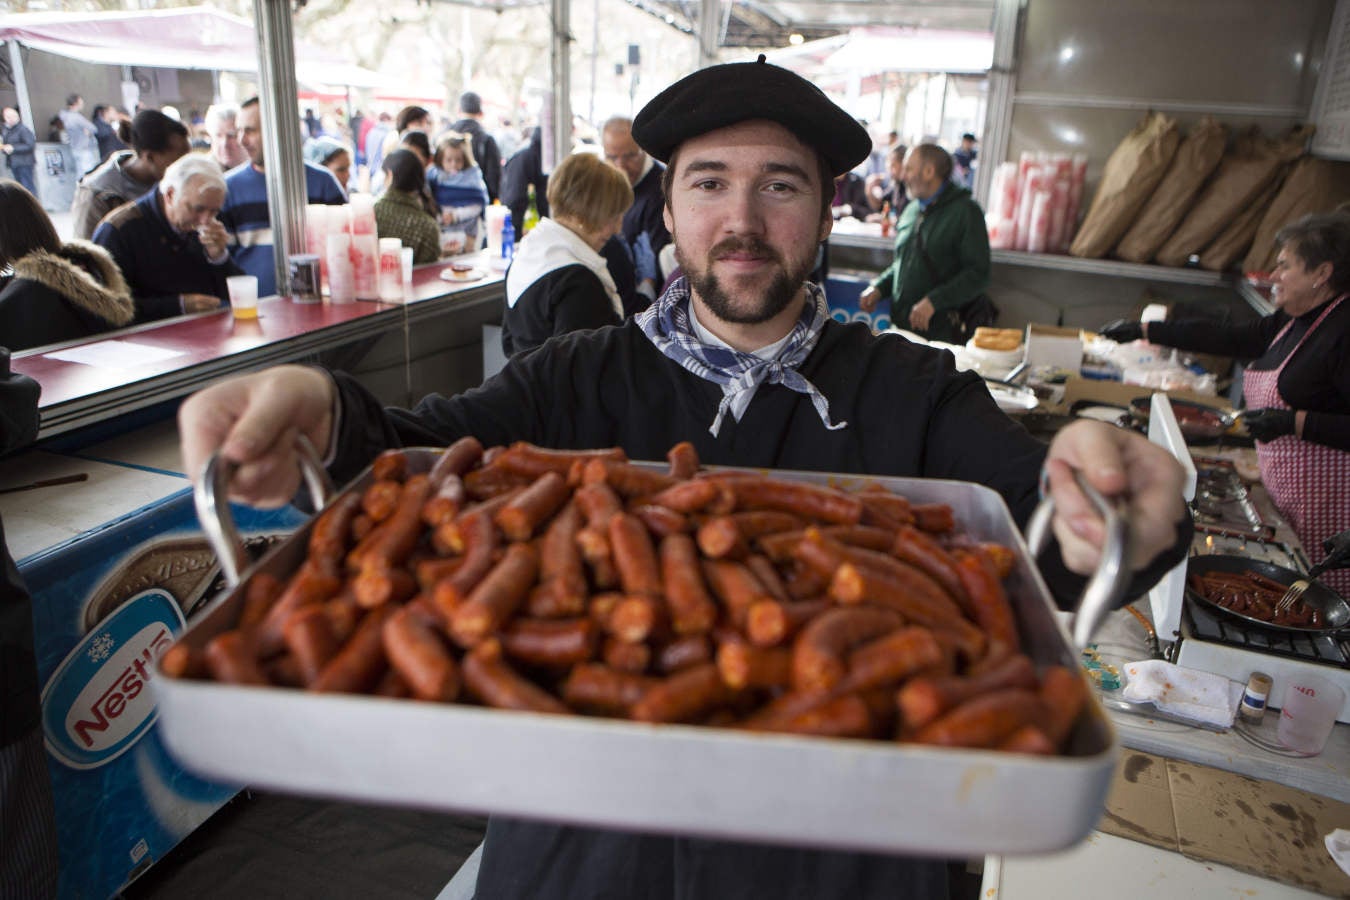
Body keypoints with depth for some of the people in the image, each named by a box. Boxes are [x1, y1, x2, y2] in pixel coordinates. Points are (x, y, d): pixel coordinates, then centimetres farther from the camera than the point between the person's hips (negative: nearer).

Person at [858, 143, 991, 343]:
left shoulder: (965, 211, -5)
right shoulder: (911, 210, 17)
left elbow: (978, 274, -11)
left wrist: (933, 301, -19)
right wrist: (878, 287, 8)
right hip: (899, 323, 6)